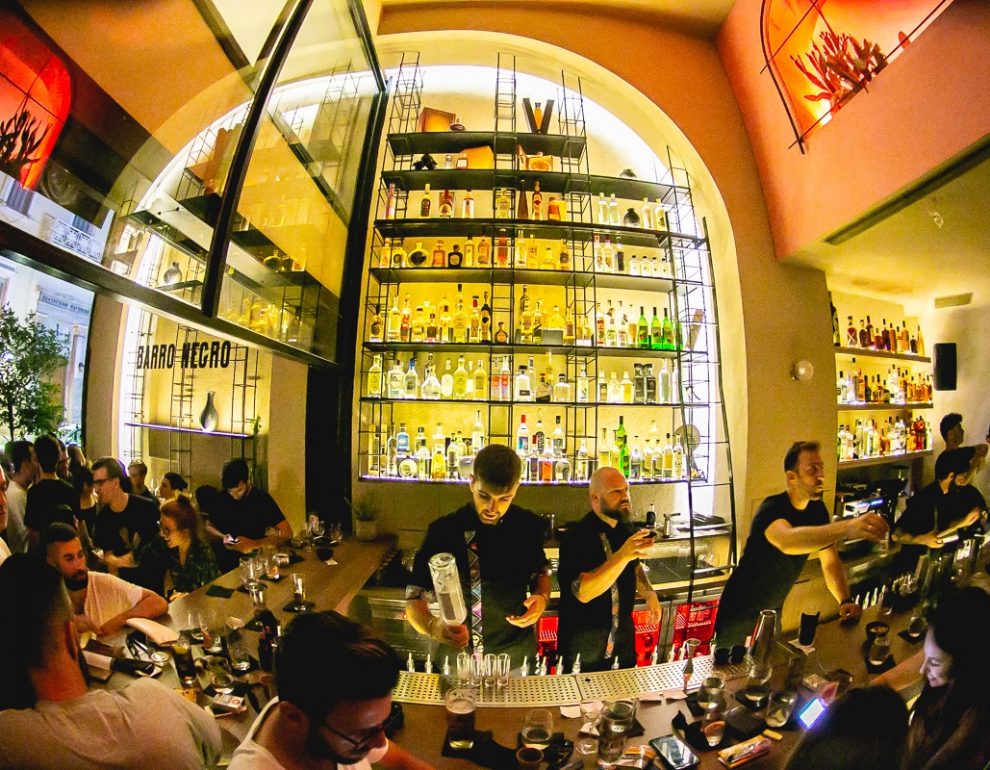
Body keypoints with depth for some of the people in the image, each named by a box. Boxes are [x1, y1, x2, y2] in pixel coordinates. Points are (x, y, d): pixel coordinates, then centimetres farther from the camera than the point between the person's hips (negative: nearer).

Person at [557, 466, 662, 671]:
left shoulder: (626, 528, -1)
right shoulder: (577, 536, -23)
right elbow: (583, 592, -33)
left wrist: (649, 594, 0)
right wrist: (623, 555, -41)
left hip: (624, 636, 6)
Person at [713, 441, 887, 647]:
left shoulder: (817, 510, -4)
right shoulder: (772, 508, -28)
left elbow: (830, 561, 0)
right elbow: (787, 541, -51)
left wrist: (845, 600, -18)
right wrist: (848, 527, -63)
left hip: (774, 609, 6)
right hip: (740, 609, -6)